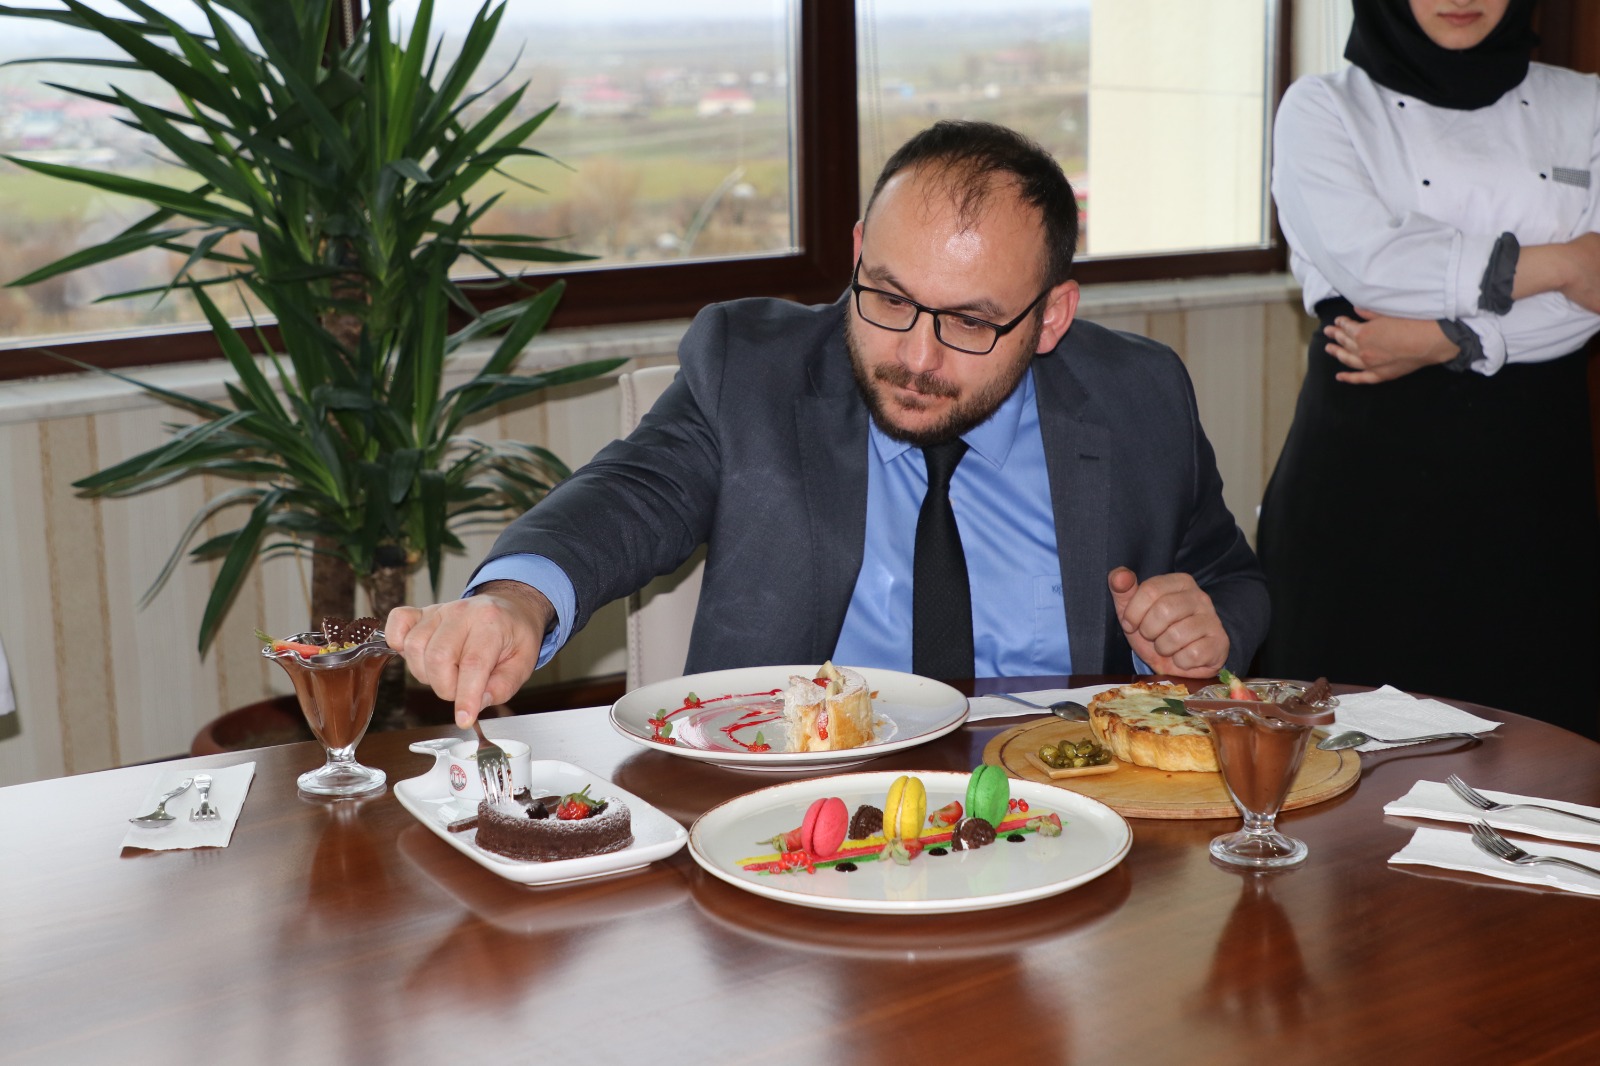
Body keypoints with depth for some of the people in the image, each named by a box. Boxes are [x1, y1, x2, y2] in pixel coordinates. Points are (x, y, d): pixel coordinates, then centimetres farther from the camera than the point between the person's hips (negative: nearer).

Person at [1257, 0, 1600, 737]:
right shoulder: (1322, 110, 3)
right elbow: (1366, 262, -14)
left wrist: (1447, 340, -15)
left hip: (1526, 465, 3)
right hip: (1369, 465, -2)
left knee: (1525, 711, 3)